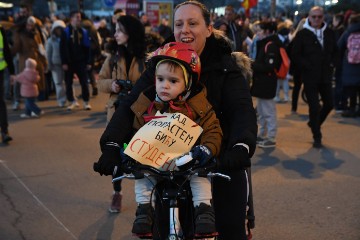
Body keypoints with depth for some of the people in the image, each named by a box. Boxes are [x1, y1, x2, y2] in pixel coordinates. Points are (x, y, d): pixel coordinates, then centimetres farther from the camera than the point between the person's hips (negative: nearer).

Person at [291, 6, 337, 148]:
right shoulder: (302, 34, -6)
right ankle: (317, 137, 13)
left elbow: (334, 51, 17)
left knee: (329, 104, 9)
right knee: (314, 107, -1)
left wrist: (330, 64, 3)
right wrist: (307, 66, -12)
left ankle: (314, 123, 36)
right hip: (310, 77, -4)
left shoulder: (329, 33, 5)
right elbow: (295, 55, -5)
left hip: (325, 76, 4)